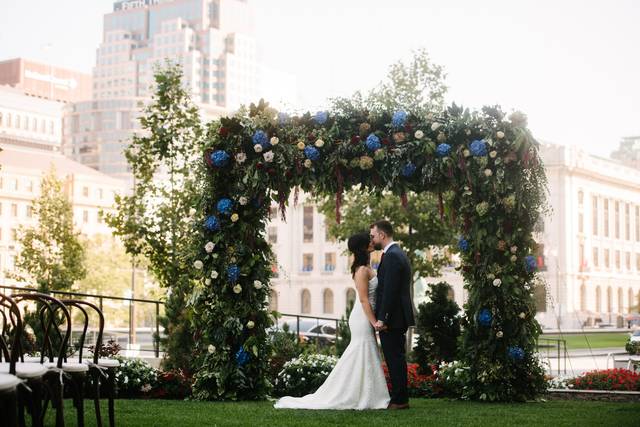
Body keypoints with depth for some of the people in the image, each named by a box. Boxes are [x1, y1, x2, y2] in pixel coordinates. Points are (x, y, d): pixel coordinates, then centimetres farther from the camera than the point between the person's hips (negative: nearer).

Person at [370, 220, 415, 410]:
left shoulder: (391, 256, -16)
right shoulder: (398, 253, 17)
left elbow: (389, 290, -22)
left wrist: (381, 318, -21)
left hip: (392, 318, -10)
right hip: (398, 317, 10)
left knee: (395, 359, -6)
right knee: (397, 358, 14)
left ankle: (399, 400, -2)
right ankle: (400, 398, 19)